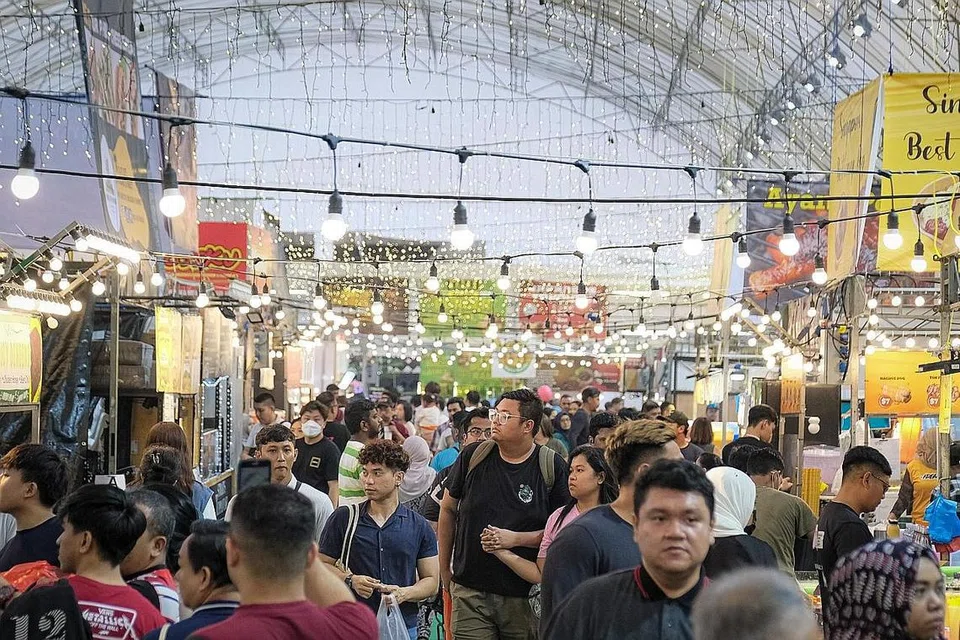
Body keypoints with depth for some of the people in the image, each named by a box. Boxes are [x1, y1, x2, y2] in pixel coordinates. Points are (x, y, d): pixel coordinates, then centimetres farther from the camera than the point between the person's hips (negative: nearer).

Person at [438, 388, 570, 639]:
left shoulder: (552, 467, -4)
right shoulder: (474, 456, 2)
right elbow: (448, 510, 12)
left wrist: (516, 538, -15)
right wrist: (444, 570, 15)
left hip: (526, 596, -1)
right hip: (470, 592, 1)